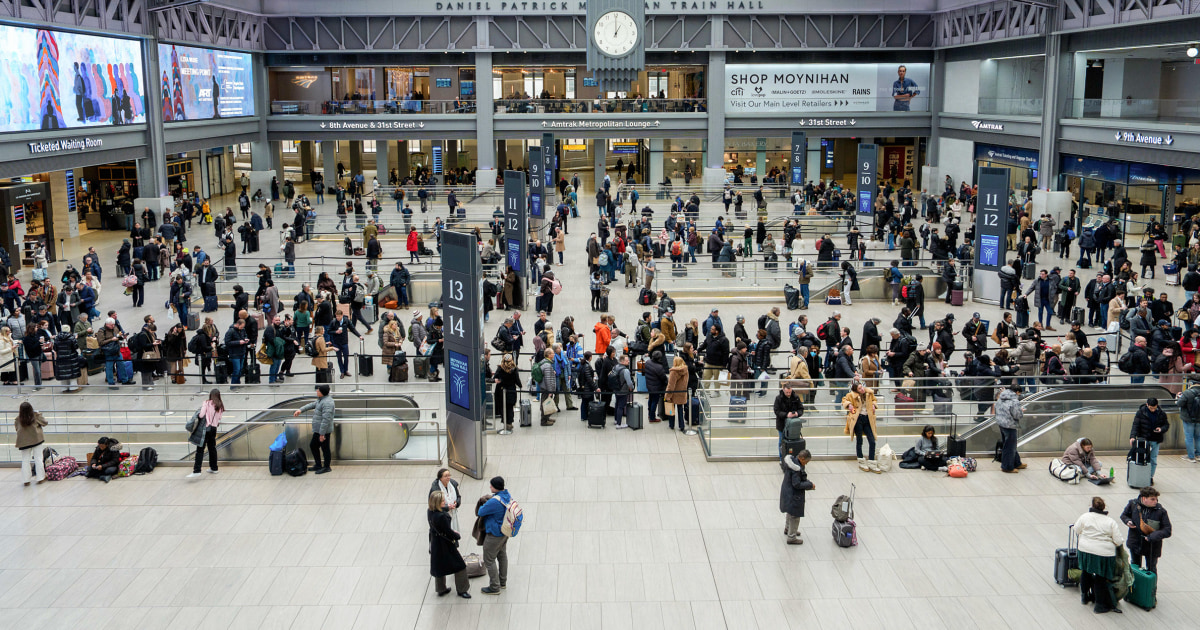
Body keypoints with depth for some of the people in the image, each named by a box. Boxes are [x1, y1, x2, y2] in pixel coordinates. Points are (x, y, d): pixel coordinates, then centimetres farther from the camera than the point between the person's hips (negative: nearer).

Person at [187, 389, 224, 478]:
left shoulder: (207, 403, -6)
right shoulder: (221, 406, 7)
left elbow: (201, 415, -11)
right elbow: (219, 418, 10)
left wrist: (198, 414, 8)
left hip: (205, 428, -5)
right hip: (214, 428, 5)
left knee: (200, 449, -8)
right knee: (212, 448, 18)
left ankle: (197, 471, -14)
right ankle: (214, 468, 27)